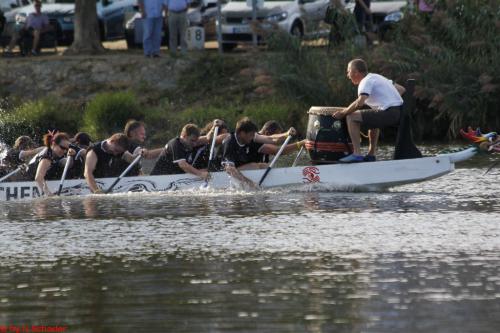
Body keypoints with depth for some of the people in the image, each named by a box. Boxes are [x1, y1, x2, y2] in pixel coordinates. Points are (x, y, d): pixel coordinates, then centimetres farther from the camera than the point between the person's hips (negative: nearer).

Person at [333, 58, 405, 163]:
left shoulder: (366, 82, -5)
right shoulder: (377, 77, 23)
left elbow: (360, 102, -21)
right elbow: (401, 89, 25)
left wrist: (343, 113, -9)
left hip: (389, 113, -9)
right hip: (400, 112, 9)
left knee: (351, 117, -6)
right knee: (373, 118, 38)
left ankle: (357, 154, -12)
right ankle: (371, 154, 34)